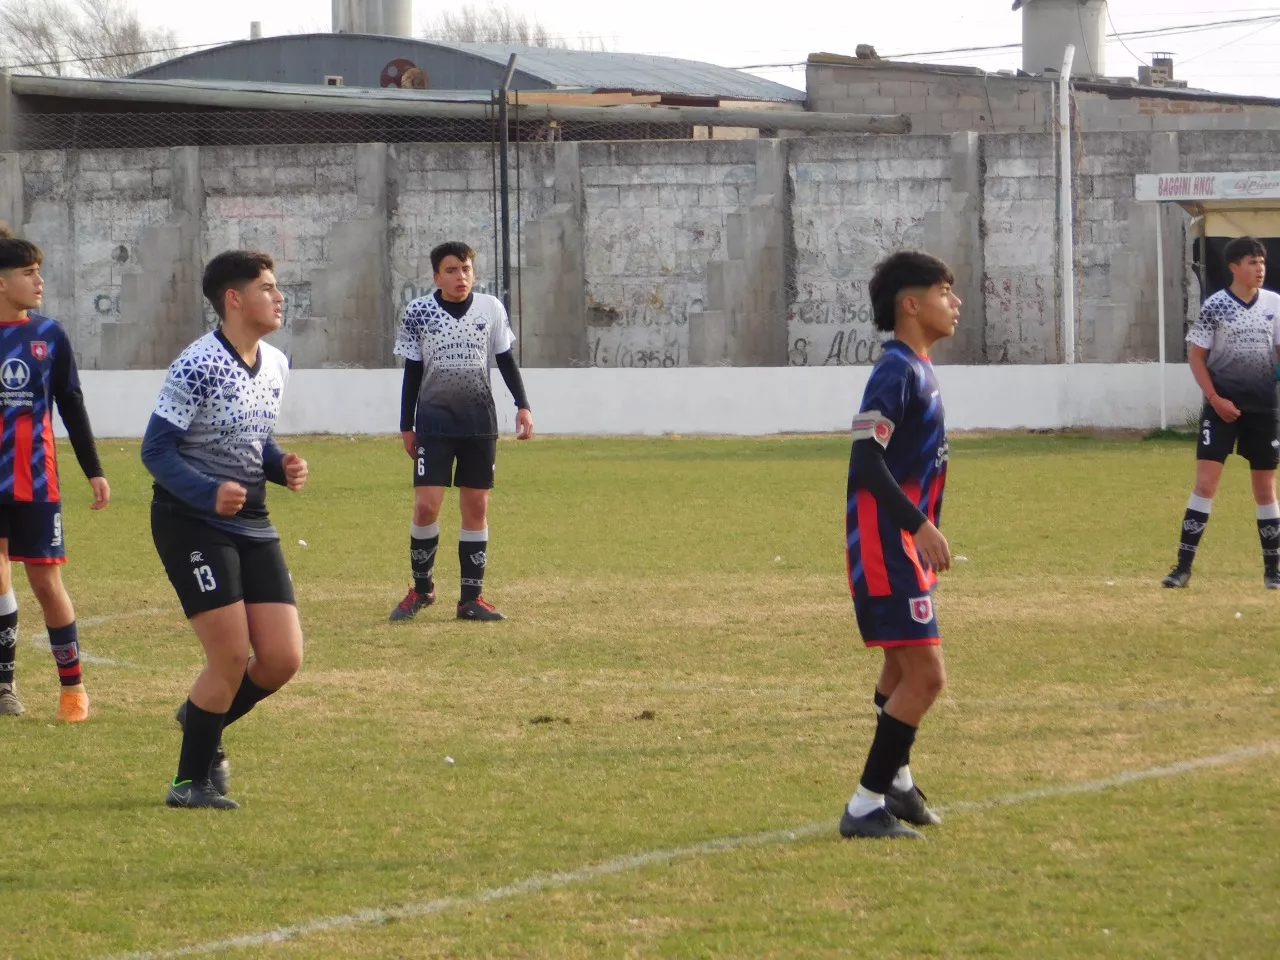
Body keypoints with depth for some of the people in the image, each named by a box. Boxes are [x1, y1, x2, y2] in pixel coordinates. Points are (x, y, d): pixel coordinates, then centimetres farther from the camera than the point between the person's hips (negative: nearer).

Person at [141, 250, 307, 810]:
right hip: (191, 526, -7)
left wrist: (284, 467, 1)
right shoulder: (197, 367, -16)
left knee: (283, 658, -1)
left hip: (252, 526, 8)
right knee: (231, 657, -11)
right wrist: (209, 494, -29)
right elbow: (156, 450, -14)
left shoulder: (275, 365, 9)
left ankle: (203, 720, 27)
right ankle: (191, 781, 7)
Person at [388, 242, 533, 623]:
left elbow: (505, 360, 11)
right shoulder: (418, 313, -2)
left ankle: (471, 597, 9)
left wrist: (522, 405, 3)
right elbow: (412, 372, 5)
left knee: (476, 506, 3)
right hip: (434, 421, -2)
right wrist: (406, 425, 6)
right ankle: (422, 588, 8)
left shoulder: (491, 309, 2)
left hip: (480, 421, 2)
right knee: (426, 505, -10)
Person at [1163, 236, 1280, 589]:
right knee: (1205, 482, -10)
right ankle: (1183, 566, -8)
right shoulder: (1214, 306, -6)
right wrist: (1216, 399, -10)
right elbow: (1196, 355, -2)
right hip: (1223, 407, -3)